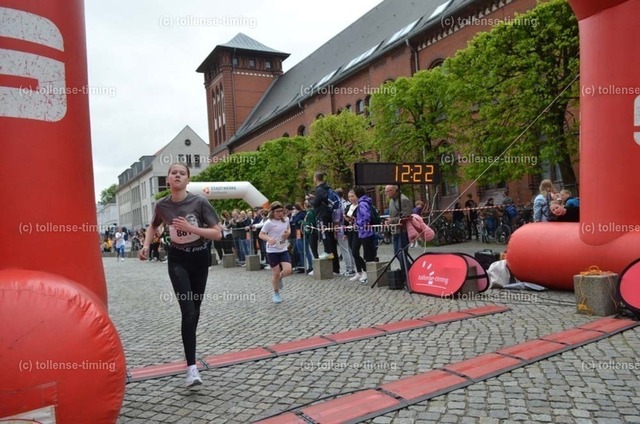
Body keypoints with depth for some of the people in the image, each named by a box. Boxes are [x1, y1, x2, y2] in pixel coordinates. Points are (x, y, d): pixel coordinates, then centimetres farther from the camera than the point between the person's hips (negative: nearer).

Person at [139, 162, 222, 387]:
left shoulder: (200, 202, -16)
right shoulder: (162, 205, -7)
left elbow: (217, 233, -17)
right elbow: (153, 226, 16)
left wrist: (190, 227, -27)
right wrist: (146, 245, -1)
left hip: (199, 258, 1)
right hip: (178, 260, 0)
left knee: (195, 309, 14)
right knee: (188, 311, -14)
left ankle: (189, 349, 40)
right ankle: (191, 367, -12)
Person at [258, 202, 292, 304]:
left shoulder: (286, 220, 0)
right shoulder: (269, 222, -15)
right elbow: (261, 235, -11)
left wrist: (288, 233, -4)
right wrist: (269, 239, -30)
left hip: (283, 249, 4)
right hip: (272, 251, -4)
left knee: (288, 271, -10)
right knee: (275, 273, 2)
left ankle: (280, 278, 26)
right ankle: (276, 293, 25)